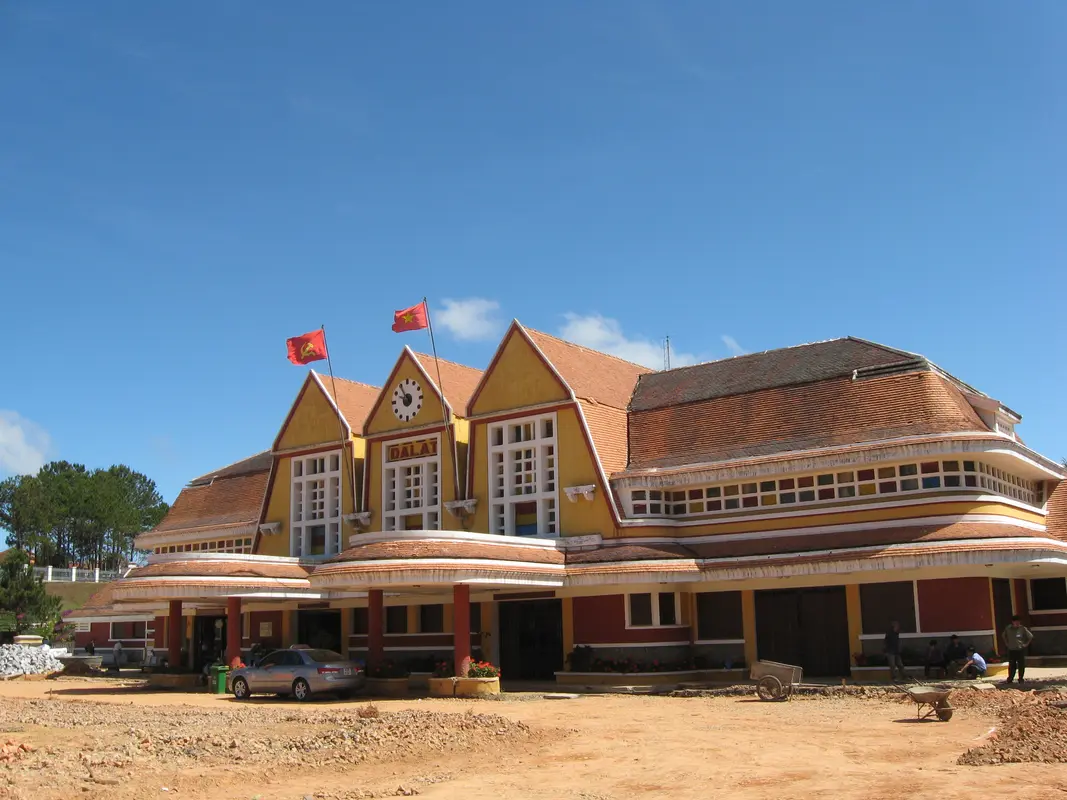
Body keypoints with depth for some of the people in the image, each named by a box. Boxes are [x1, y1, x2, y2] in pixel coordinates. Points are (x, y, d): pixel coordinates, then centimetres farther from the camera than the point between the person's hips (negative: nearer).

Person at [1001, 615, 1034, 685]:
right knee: (1012, 666, 6)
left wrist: (1026, 644, -3)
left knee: (1021, 666, 3)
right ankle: (1010, 679, 13)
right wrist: (1007, 643, 10)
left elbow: (1031, 637, -1)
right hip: (1011, 650, 1)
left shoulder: (1023, 629, -9)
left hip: (1020, 650, -1)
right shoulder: (1008, 629, -2)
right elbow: (1003, 636, 16)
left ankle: (1021, 679, 13)